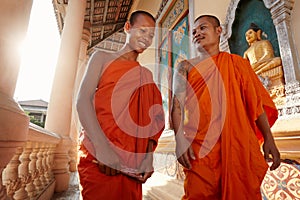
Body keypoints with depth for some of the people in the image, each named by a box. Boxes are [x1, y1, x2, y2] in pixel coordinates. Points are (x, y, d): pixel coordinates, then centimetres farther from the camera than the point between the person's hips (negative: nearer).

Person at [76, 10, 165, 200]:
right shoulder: (103, 57, 7)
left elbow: (150, 118, 10)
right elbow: (83, 101, -6)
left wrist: (149, 156, -4)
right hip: (98, 156, -3)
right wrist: (102, 147, -18)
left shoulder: (147, 74, 15)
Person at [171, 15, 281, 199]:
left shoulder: (237, 63, 14)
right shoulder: (186, 67, 11)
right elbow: (177, 105, 0)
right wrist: (180, 140, -13)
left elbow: (257, 102, 12)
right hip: (200, 146, -1)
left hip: (239, 143, 2)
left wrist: (268, 139, 3)